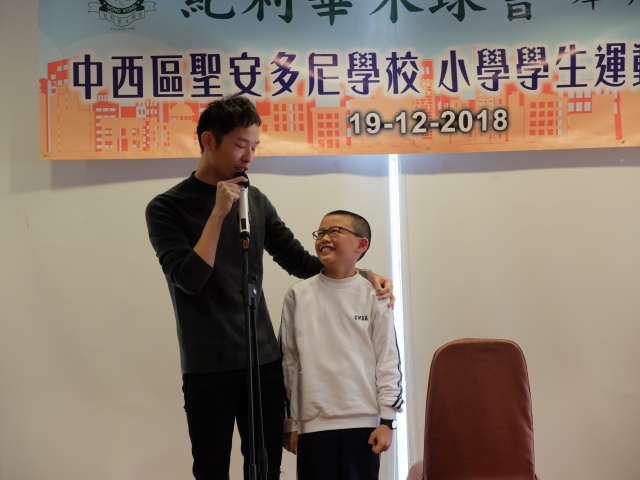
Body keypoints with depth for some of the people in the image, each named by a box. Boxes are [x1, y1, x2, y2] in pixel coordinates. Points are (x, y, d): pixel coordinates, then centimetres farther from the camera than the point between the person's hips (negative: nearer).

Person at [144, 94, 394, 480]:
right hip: (208, 368, -4)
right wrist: (219, 213, -16)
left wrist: (363, 275, 2)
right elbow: (189, 280, -15)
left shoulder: (256, 201, 9)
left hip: (265, 361, 4)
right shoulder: (167, 208, -4)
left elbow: (299, 261, 13)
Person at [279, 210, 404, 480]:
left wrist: (386, 420, -2)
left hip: (363, 421, 0)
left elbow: (388, 361, 1)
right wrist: (289, 422, 6)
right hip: (313, 422, 1)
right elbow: (288, 361, 6)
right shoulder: (299, 295, 3)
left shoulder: (373, 296, 0)